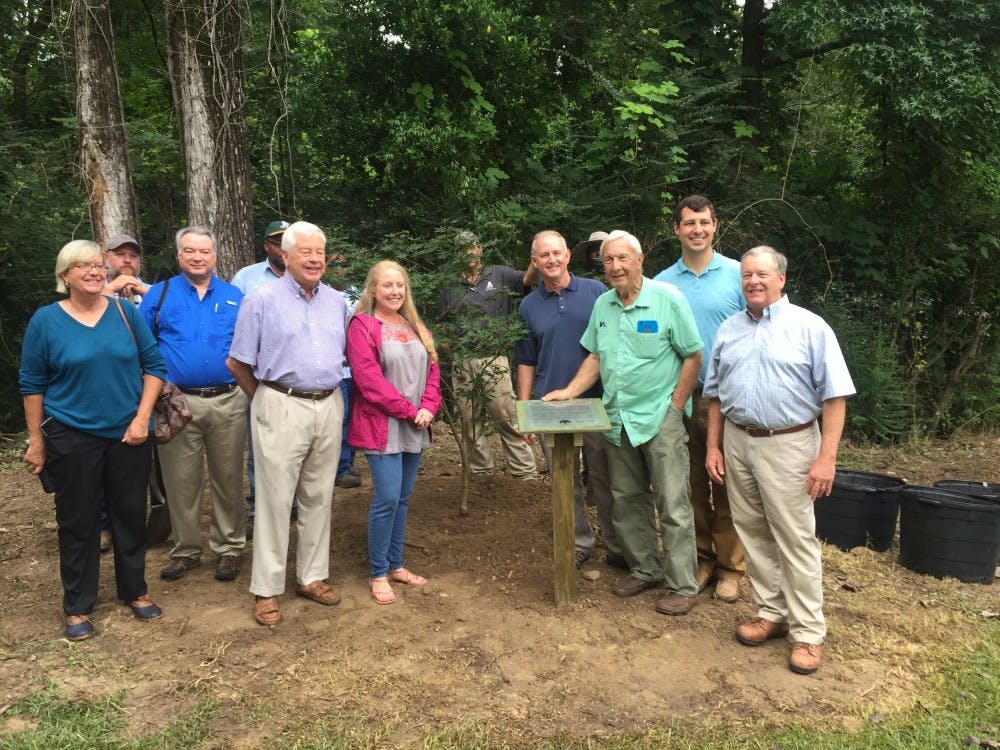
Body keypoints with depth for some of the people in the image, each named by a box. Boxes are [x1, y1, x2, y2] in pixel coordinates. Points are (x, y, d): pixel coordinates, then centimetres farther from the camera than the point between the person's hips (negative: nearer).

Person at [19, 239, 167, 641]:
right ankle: (77, 607, 22)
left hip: (128, 435, 2)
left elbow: (154, 365, 3)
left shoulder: (126, 313, 1)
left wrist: (142, 418, -6)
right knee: (78, 521, 7)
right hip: (72, 438, -1)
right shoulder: (46, 320, -3)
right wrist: (36, 440, 1)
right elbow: (32, 384, 2)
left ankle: (135, 591, 28)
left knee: (131, 514, 10)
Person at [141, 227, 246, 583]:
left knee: (227, 479, 8)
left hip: (228, 402, 1)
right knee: (181, 482, 7)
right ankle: (185, 550, 22)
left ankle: (228, 548, 21)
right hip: (178, 402, 0)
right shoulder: (159, 294, 6)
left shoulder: (234, 296, 9)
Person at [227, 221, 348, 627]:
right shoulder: (261, 300, -4)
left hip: (329, 407, 5)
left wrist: (331, 394, 14)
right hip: (281, 407, -5)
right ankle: (267, 589, 11)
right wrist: (266, 400, 6)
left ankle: (312, 576, 25)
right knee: (275, 499, 0)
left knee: (319, 497, 12)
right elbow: (237, 363, 0)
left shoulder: (337, 301, 11)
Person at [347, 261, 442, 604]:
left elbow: (432, 370, 11)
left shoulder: (415, 327, 14)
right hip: (382, 427, -6)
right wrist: (409, 411, -14)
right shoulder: (363, 325, -7)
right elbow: (369, 379, -15)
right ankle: (379, 574, 7)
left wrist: (428, 407, -6)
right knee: (387, 499, -7)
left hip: (415, 428, 7)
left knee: (403, 498, 12)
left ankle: (395, 564, 24)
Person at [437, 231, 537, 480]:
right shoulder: (449, 287, 14)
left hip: (493, 358, -3)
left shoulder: (498, 275, 7)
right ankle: (480, 471, 21)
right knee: (471, 421, 9)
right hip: (462, 362, 3)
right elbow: (441, 326, 20)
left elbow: (526, 279, -11)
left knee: (508, 416, -7)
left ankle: (524, 472, -2)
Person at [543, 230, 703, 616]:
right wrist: (569, 392, 3)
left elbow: (693, 356, -7)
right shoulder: (602, 304, 8)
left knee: (672, 505, -2)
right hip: (618, 419, 6)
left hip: (660, 418, -6)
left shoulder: (667, 299, -9)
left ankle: (682, 585, 9)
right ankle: (645, 569, 30)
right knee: (627, 500, 14)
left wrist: (674, 407, -10)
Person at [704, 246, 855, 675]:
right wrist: (713, 447, 9)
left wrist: (826, 458, -14)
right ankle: (771, 613, 26)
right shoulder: (729, 331, 10)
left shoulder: (810, 328, -5)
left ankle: (807, 632, 12)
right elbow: (715, 395, 15)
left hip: (789, 445, -5)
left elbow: (835, 397, -9)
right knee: (754, 535, 12)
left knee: (796, 540, 0)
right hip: (737, 442, 5)